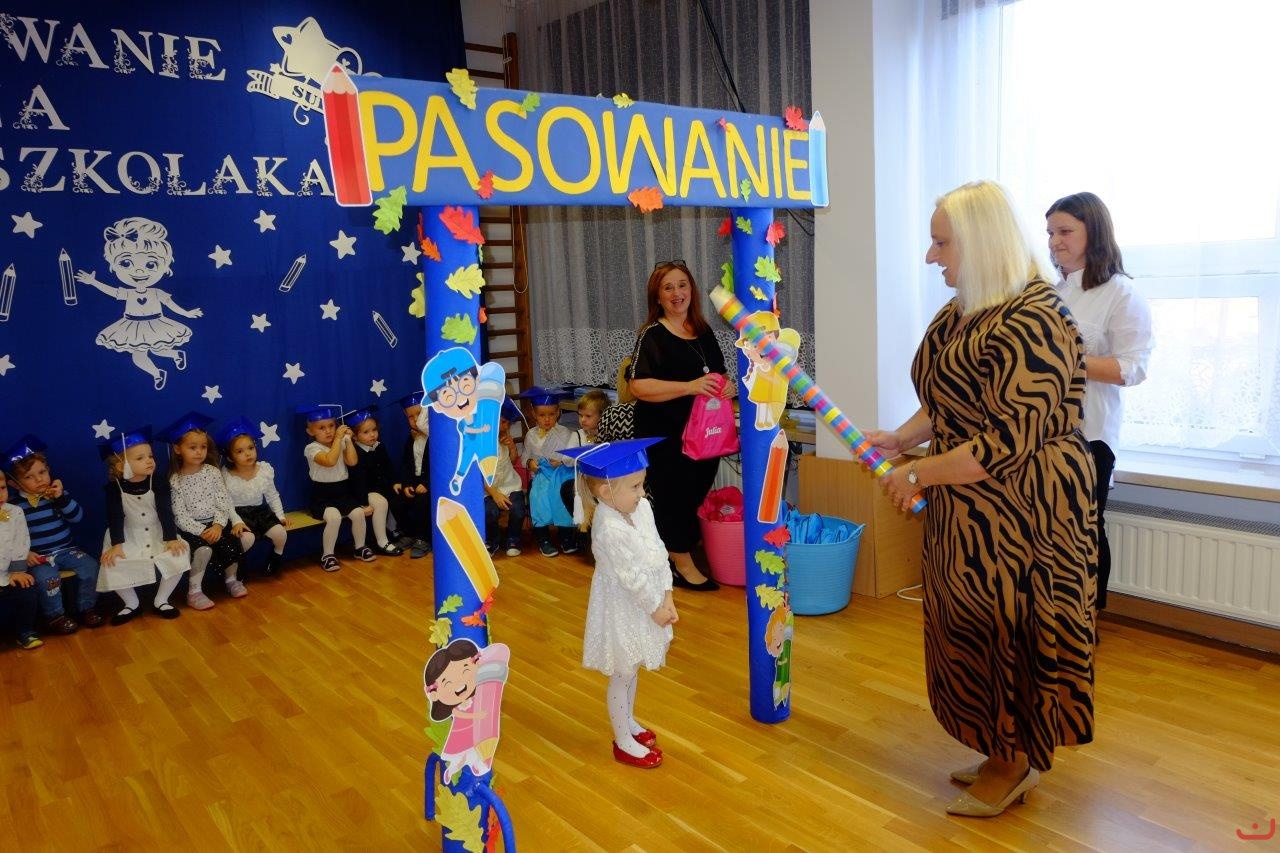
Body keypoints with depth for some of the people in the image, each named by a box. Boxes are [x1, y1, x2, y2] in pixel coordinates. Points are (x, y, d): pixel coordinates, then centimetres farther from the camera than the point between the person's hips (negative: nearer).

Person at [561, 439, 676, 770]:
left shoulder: (641, 508, -6)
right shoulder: (609, 529, -32)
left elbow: (659, 553, 0)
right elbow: (631, 576, -26)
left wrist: (667, 597, -3)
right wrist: (656, 607, -15)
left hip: (647, 603, 8)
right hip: (623, 610, -8)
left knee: (633, 668, 26)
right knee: (622, 675, 11)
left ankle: (628, 722, 48)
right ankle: (624, 742, 29)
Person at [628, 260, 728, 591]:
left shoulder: (704, 333, 11)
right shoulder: (652, 335, -9)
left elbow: (718, 373, 26)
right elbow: (639, 386, -20)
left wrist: (724, 384, 2)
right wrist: (690, 387, -26)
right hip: (665, 436, -7)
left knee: (699, 495, 12)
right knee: (674, 496, -1)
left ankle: (679, 557, 29)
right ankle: (683, 565, 14)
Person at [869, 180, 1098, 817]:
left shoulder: (1031, 323, -22)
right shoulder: (960, 313, 7)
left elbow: (1007, 444, -25)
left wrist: (918, 475, -19)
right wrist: (900, 438, 1)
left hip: (1021, 508, -9)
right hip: (966, 505, 9)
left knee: (1009, 627, 7)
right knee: (971, 627, 17)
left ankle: (1016, 764, 28)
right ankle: (1001, 753, 35)